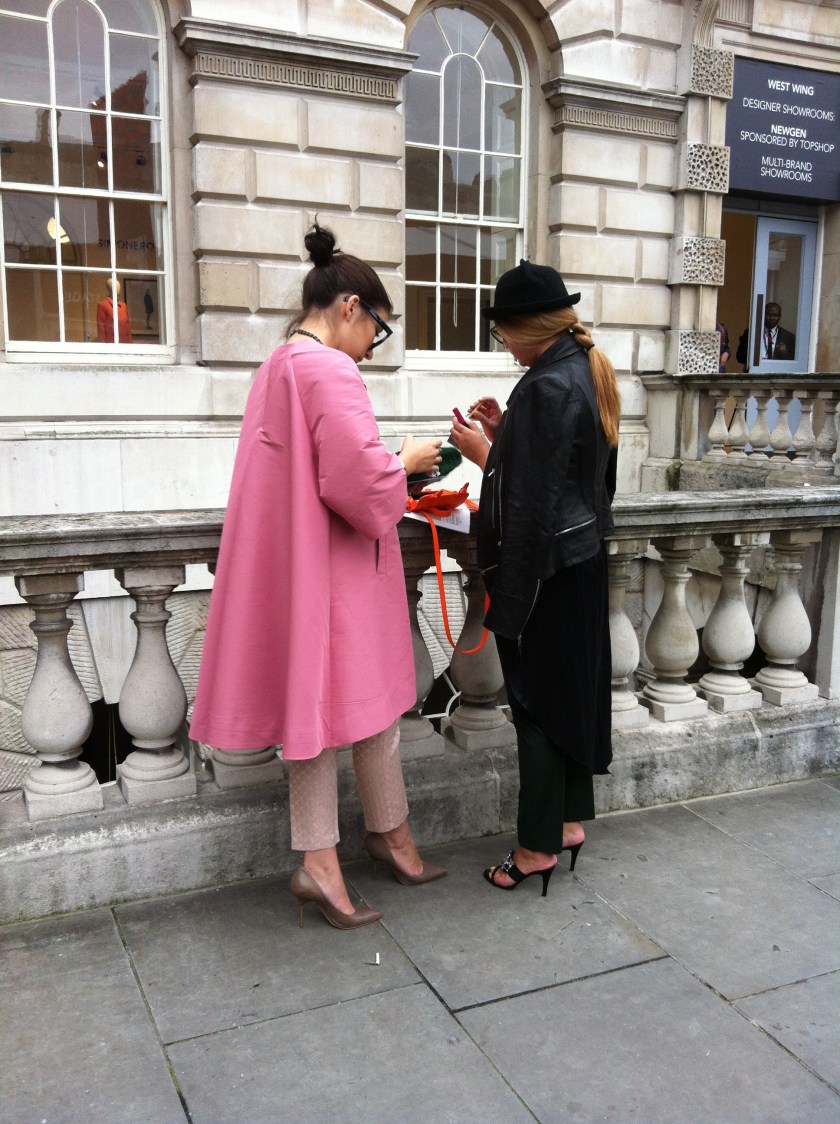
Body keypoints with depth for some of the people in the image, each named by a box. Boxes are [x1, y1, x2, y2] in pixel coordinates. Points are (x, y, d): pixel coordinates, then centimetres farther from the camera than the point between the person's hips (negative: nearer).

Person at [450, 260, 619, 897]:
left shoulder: (544, 387, -22)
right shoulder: (591, 372, 7)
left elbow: (529, 502, -23)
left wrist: (484, 453, -10)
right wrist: (506, 434, 7)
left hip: (545, 569, -9)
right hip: (585, 560, 9)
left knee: (538, 701, 3)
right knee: (574, 689, 17)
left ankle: (539, 846, 17)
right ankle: (571, 820, 31)